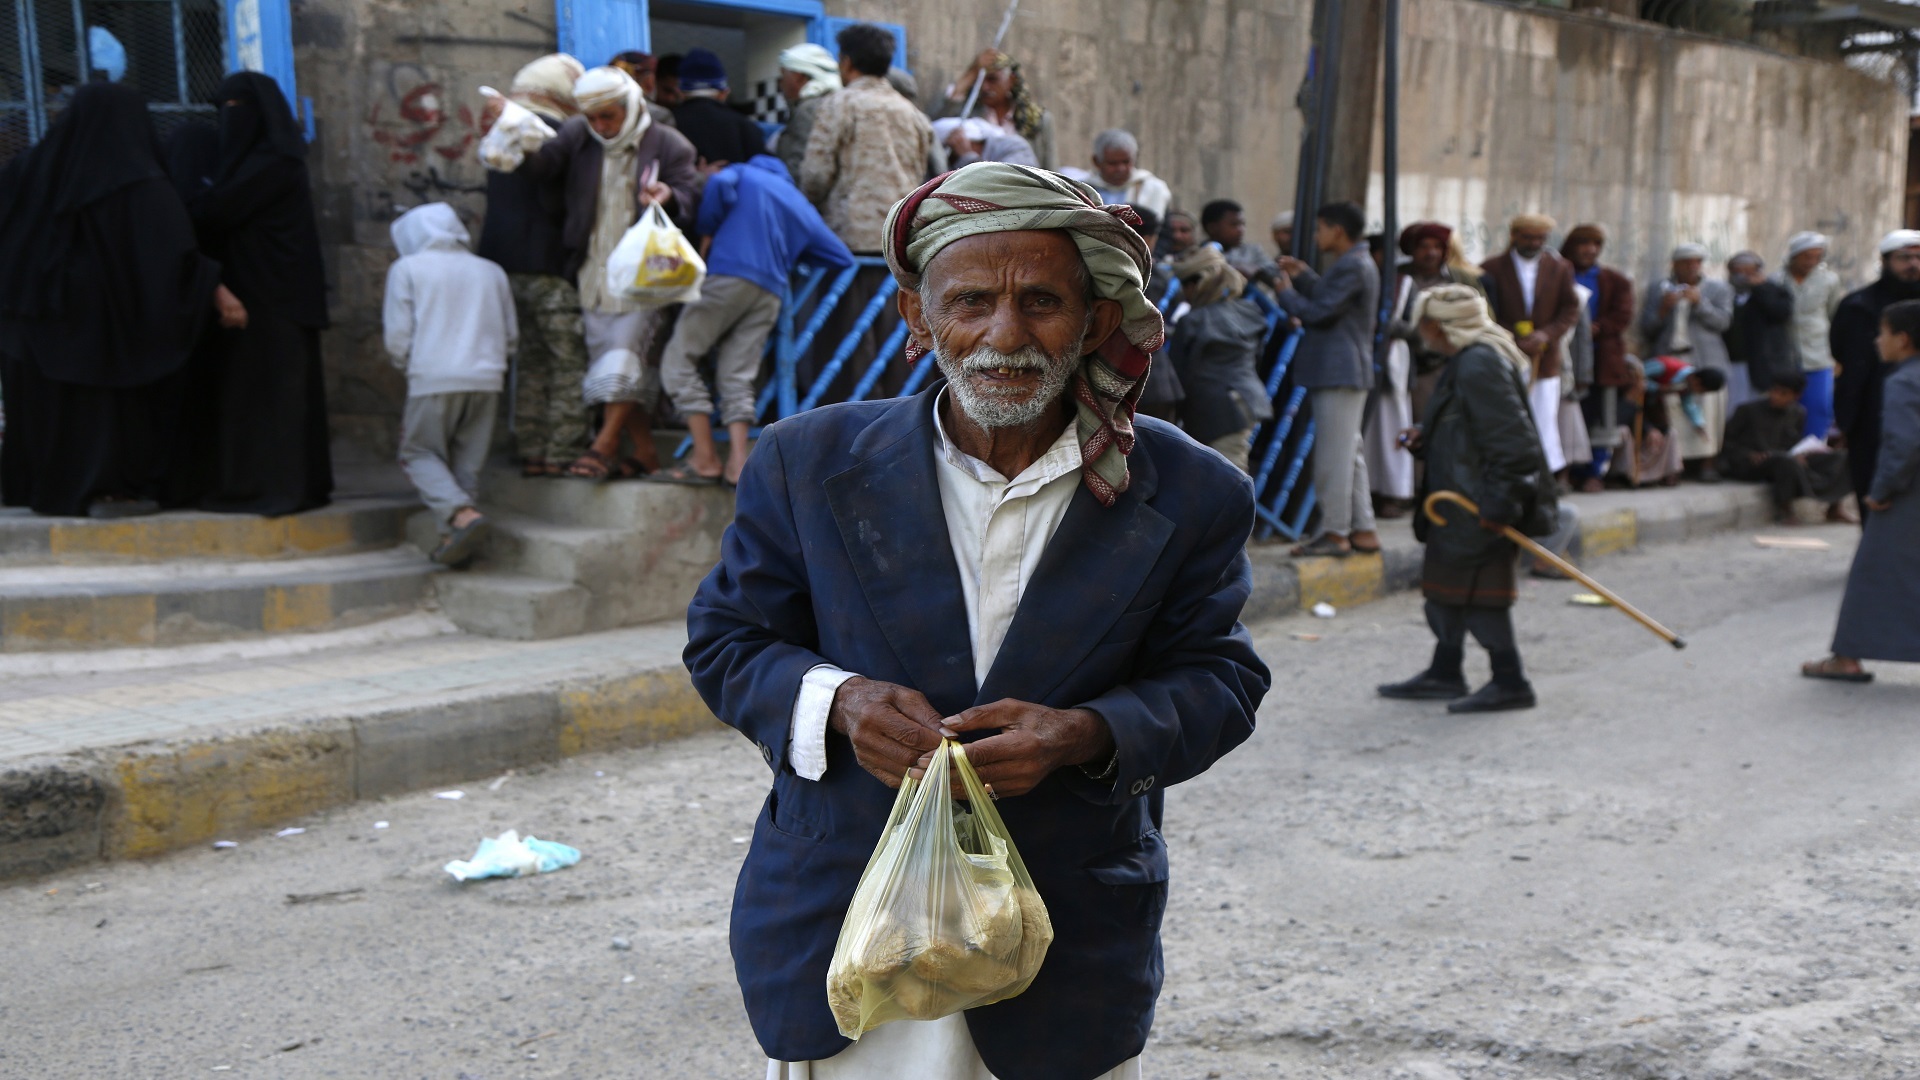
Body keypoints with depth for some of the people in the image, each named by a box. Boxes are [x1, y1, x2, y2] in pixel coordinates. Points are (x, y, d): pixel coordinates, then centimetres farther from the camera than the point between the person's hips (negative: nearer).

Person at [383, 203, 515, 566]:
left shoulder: (406, 268, 4)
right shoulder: (492, 271, 16)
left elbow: (398, 336, -1)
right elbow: (511, 335, 15)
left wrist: (406, 364, 17)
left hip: (434, 377, -4)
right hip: (487, 378, 4)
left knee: (420, 453, 7)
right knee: (468, 461, 12)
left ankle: (462, 514, -17)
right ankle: (459, 544, 10)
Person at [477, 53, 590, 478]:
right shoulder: (553, 131, -10)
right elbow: (555, 204, -15)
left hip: (502, 260, 8)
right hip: (548, 264, -8)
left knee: (530, 361, 14)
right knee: (571, 362, -3)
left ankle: (530, 451, 14)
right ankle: (563, 452, -6)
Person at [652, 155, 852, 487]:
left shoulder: (743, 173, 15)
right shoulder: (801, 205, 25)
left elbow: (721, 183, -10)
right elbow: (842, 257, 21)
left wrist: (707, 233, 3)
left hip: (729, 275, -5)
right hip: (771, 294, 5)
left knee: (679, 359, -1)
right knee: (737, 377, 5)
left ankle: (705, 460, -7)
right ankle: (737, 462, -10)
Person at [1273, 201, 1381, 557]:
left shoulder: (1352, 267, -16)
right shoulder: (1359, 263, 17)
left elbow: (1319, 312, -19)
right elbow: (1328, 298, 22)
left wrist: (1287, 293, -4)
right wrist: (1304, 276, 16)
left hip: (1339, 372, -11)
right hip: (1348, 371, 11)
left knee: (1333, 455, -6)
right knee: (1349, 453, 13)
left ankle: (1335, 532, -3)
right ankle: (1363, 530, 17)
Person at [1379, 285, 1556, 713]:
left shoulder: (1479, 365, -19)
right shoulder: (1467, 361, 14)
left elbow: (1510, 438, -23)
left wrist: (1498, 502, -24)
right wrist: (1427, 438, 13)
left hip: (1478, 505, -11)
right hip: (1461, 501, 11)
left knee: (1476, 589, -5)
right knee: (1446, 583, 17)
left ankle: (1510, 683, 4)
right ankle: (1444, 674, 27)